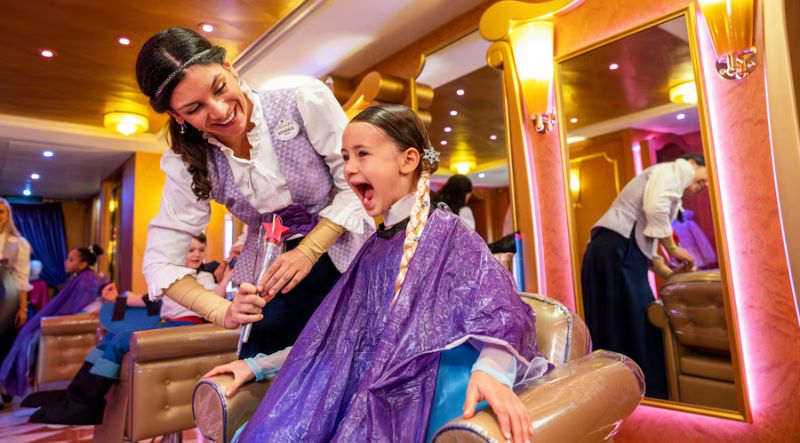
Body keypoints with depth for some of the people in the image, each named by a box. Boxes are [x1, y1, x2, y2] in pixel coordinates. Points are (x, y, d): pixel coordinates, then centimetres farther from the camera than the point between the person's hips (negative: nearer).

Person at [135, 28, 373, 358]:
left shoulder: (305, 102, -20)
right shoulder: (189, 164, -10)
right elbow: (159, 262, -7)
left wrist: (308, 251, -22)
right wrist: (221, 311, -24)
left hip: (347, 262, -1)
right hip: (270, 283, 2)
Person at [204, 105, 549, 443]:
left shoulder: (448, 233, -7)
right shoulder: (374, 247, 13)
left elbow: (498, 314, -16)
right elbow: (337, 333, 17)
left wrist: (491, 370, -37)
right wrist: (258, 365, 15)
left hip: (415, 399, -6)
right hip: (361, 395, 6)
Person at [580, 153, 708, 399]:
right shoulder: (677, 169, 8)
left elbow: (645, 242, 30)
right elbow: (655, 208, -14)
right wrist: (673, 249, -2)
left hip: (611, 250, 10)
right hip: (618, 250, -10)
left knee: (613, 329, 10)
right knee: (638, 327, -3)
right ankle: (649, 396, 5)